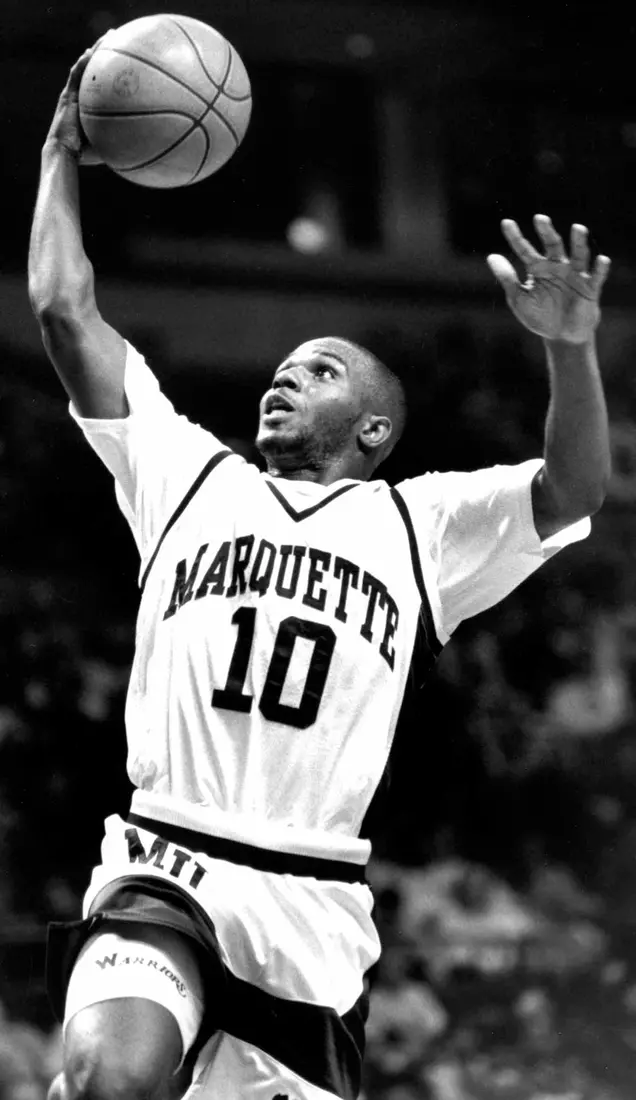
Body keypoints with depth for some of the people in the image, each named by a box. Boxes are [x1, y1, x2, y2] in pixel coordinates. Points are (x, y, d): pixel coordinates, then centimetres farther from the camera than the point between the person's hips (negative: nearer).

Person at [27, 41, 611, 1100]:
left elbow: (571, 490, 3)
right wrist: (63, 153, 22)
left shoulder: (419, 524, 17)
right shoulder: (188, 475, 19)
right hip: (161, 878, -1)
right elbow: (66, 309, 17)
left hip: (314, 912, 2)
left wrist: (570, 347, -13)